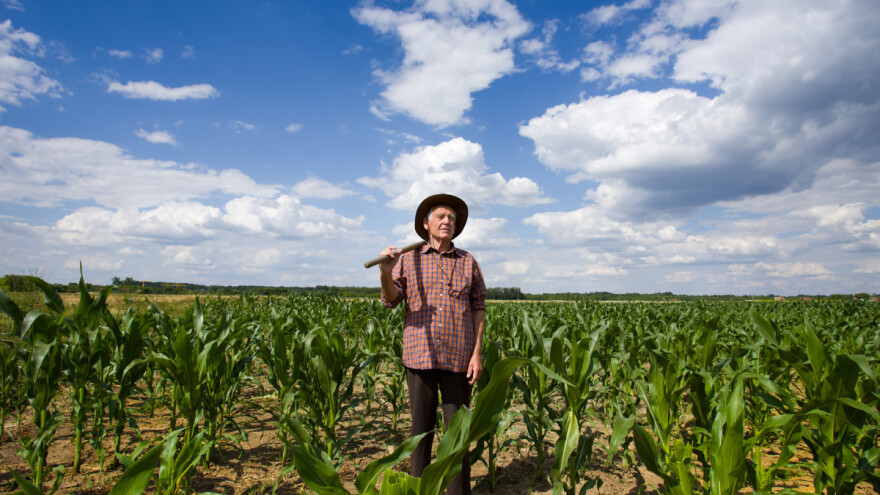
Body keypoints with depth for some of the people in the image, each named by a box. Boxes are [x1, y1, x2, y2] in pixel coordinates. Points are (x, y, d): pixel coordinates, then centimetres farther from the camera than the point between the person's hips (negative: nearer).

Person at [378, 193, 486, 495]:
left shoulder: (467, 262, 7)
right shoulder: (408, 258, 6)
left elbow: (478, 308, 6)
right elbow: (391, 300, 0)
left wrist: (477, 353, -2)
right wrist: (385, 274, -22)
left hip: (458, 357, 0)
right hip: (420, 355, 0)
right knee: (421, 425, 9)